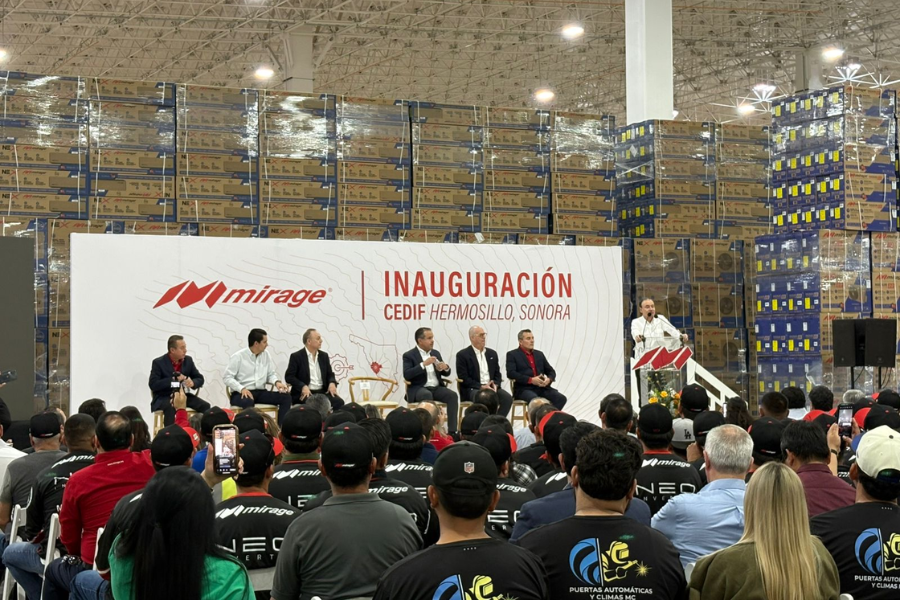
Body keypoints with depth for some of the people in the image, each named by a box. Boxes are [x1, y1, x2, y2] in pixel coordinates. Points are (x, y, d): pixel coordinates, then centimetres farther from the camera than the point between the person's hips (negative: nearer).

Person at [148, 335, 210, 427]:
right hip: (164, 398, -4)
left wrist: (193, 383, -14)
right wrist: (173, 379, -21)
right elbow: (153, 385, -15)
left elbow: (200, 378, 11)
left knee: (205, 406, -19)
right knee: (170, 407, -38)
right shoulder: (158, 363, -6)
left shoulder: (188, 360, 7)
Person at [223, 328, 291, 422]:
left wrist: (277, 382, -8)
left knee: (286, 396, -16)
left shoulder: (266, 355, 11)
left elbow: (271, 374, 16)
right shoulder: (238, 357, -4)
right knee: (248, 402, -41)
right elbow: (228, 378, -7)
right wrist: (242, 389, -23)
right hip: (241, 393, -5)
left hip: (261, 393, 5)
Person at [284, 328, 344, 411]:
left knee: (339, 402, -23)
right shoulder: (296, 356, 0)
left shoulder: (324, 356, 16)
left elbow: (330, 374, 21)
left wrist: (332, 383, -3)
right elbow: (289, 376, -4)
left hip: (322, 392, 5)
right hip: (305, 393, -5)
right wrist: (303, 387, -20)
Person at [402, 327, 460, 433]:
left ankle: (452, 431, -28)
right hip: (418, 389, -5)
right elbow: (407, 375, -15)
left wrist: (446, 368, -5)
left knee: (453, 395, -23)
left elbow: (446, 373, 20)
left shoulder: (435, 353, 17)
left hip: (437, 388, 5)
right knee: (427, 395, -38)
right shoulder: (409, 356, 0)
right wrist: (423, 364, -22)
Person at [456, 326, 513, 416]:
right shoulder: (463, 355, 1)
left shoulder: (492, 353, 18)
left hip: (491, 387, 5)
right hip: (472, 389, -5)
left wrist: (495, 385, -5)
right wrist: (481, 387, -16)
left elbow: (497, 374, 18)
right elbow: (463, 378, -6)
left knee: (507, 398, -23)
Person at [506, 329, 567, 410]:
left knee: (561, 398, -21)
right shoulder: (512, 355, 7)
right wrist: (531, 380, -16)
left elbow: (551, 371, 22)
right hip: (524, 389, -5)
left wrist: (549, 379, -4)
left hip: (542, 387, 5)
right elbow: (511, 373, -8)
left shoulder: (539, 354, 23)